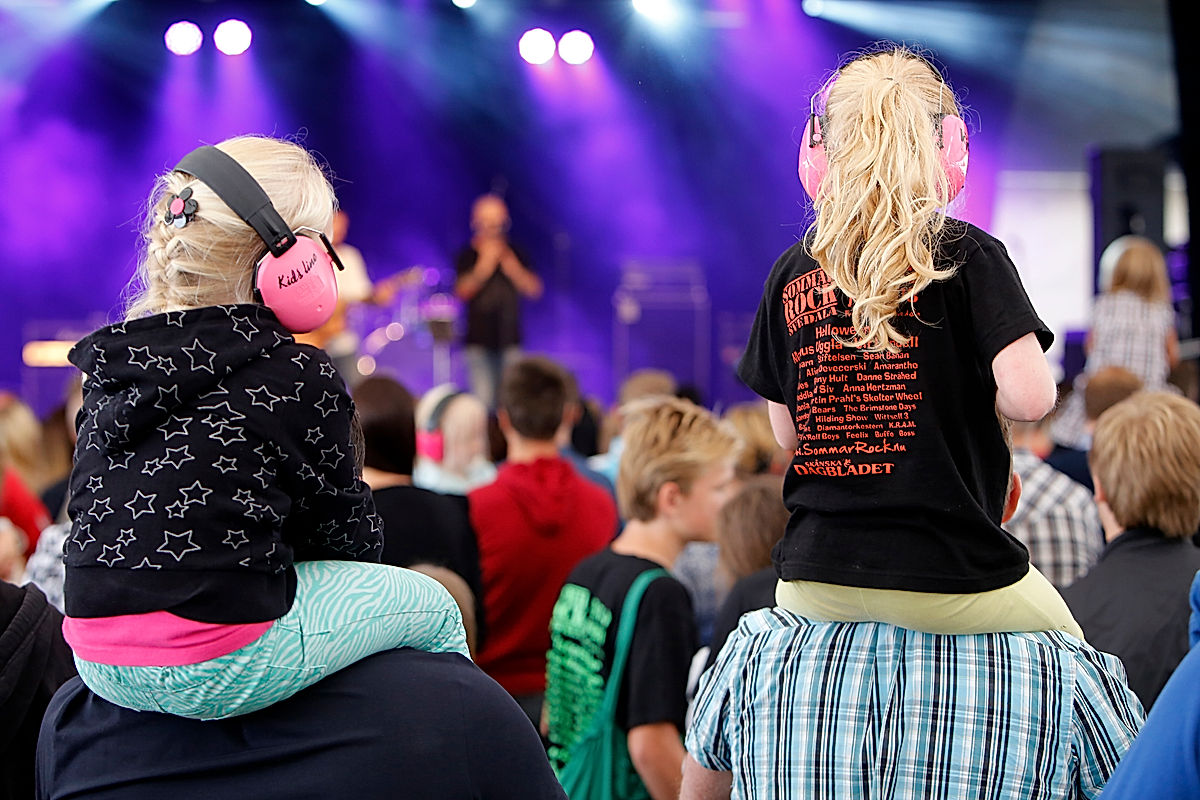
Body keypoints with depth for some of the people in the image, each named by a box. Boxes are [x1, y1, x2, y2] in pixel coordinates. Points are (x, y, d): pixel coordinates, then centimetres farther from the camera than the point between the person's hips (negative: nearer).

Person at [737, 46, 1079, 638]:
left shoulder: (791, 273, 5)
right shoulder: (967, 256, -7)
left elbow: (787, 433, 10)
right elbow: (1029, 397, -16)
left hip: (814, 581, 4)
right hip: (949, 578, -3)